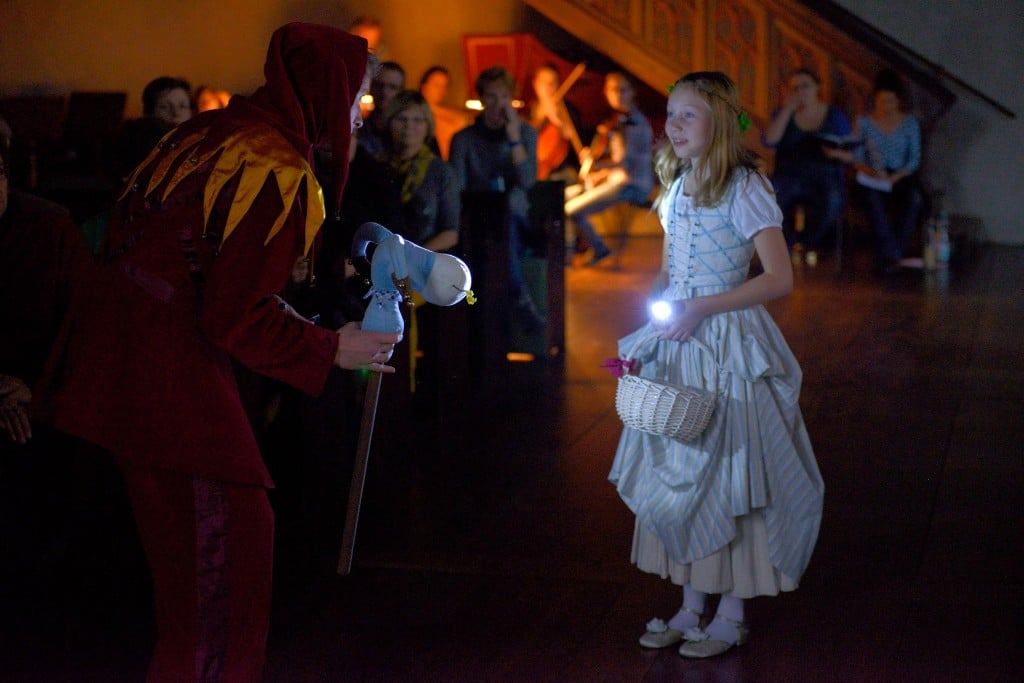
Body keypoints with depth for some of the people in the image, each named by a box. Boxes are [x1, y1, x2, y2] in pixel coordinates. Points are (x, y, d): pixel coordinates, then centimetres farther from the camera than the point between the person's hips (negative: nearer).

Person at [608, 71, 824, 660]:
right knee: (680, 472, 11)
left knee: (727, 473, -1)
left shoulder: (744, 188, -12)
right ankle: (691, 607, 22)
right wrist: (660, 304, -1)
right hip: (677, 344, 7)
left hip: (726, 345, -7)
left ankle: (731, 615, 12)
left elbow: (780, 280, -18)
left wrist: (701, 308, -20)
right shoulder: (678, 186, 11)